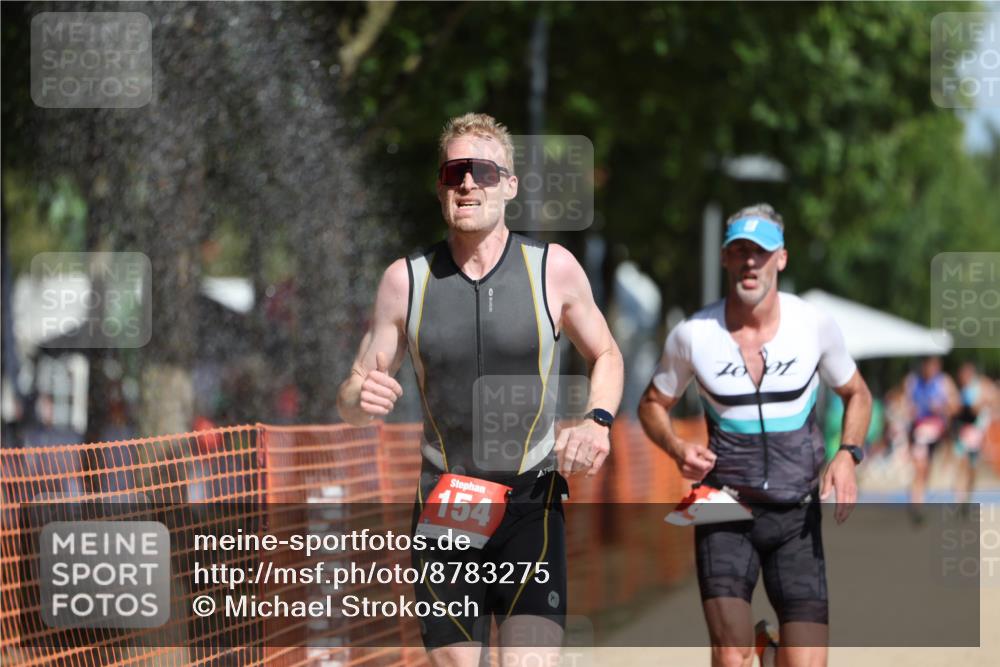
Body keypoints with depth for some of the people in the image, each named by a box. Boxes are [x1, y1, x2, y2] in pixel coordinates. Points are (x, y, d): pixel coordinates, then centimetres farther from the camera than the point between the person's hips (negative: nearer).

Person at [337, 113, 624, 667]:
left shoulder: (554, 269, -3)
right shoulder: (406, 280, 0)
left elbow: (605, 356, 13)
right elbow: (352, 400, 6)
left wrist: (598, 421, -8)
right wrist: (361, 398, -19)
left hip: (531, 502, -2)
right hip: (442, 503, 2)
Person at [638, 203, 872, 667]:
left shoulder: (814, 325, -3)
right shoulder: (693, 335, -4)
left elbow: (857, 395, 13)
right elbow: (653, 405, 11)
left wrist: (847, 456, -5)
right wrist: (678, 449, -10)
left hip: (797, 517, 1)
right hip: (724, 514, -1)